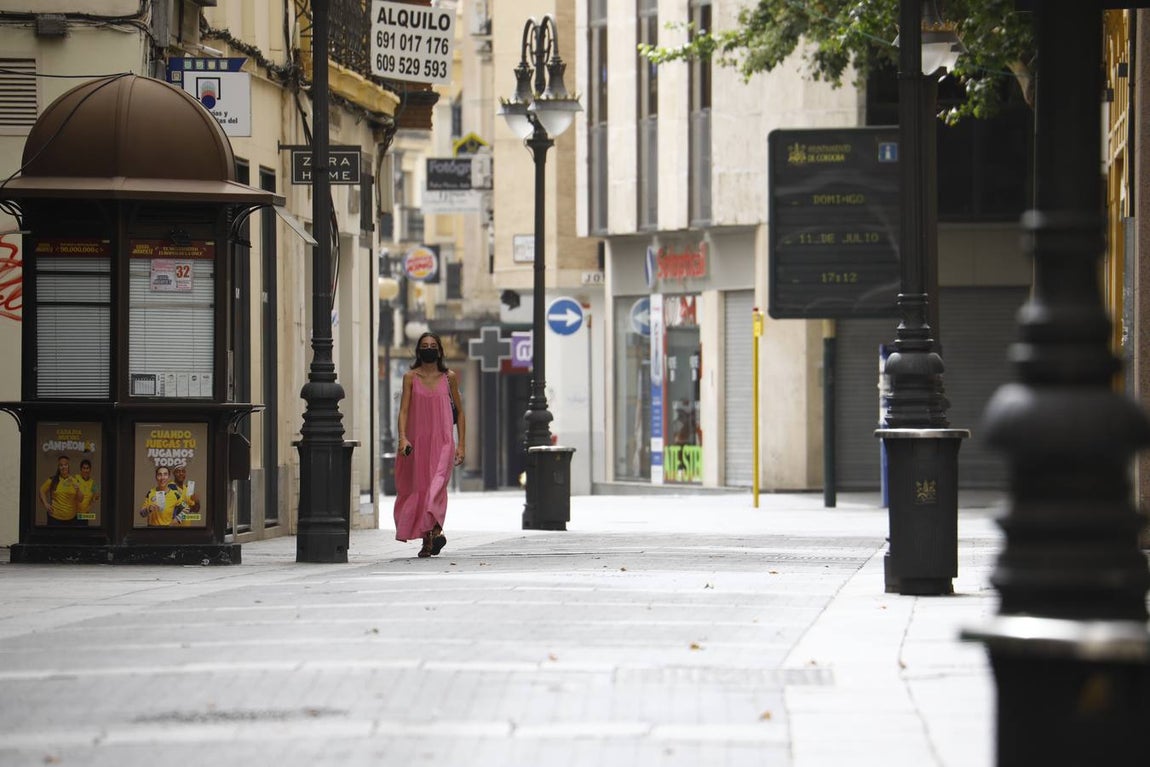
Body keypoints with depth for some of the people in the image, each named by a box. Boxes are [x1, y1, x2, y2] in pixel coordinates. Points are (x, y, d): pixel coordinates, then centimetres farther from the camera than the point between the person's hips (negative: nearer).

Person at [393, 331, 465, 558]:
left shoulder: (449, 377, 7)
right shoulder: (410, 377, 5)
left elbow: (460, 411, 11)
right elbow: (404, 409, -2)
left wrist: (461, 444, 5)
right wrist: (402, 438, -17)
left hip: (442, 441, -1)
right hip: (416, 441, 1)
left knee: (437, 484, -19)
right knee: (417, 487, 3)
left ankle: (435, 530, -32)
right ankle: (427, 538, 13)